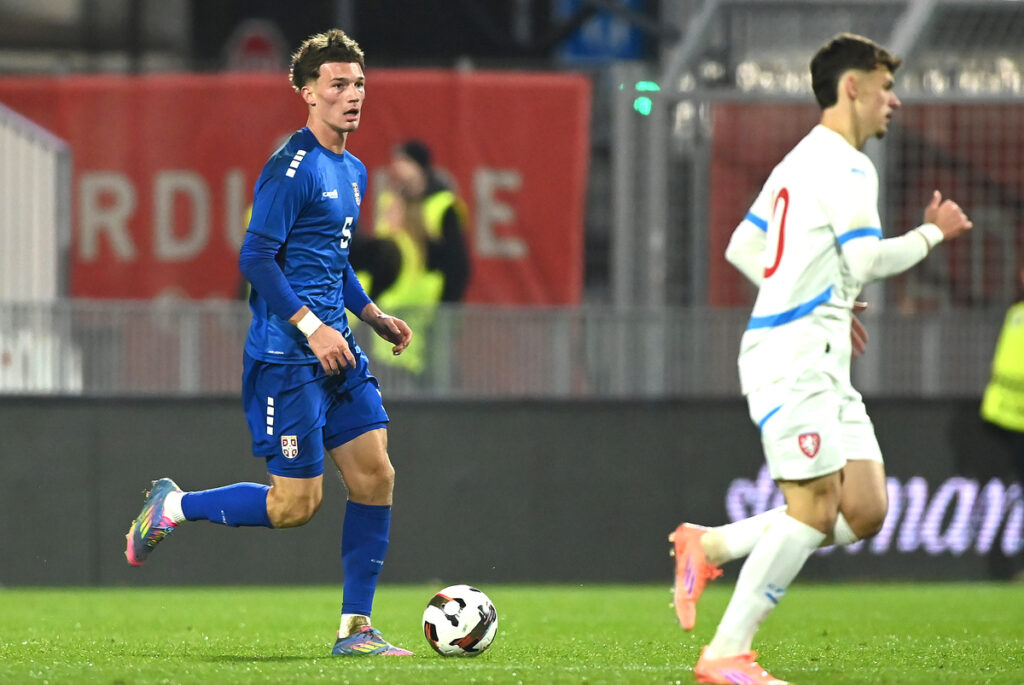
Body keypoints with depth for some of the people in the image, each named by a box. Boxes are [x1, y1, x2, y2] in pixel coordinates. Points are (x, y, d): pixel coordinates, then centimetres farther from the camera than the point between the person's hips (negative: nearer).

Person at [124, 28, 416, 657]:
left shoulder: (353, 172, 16)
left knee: (375, 476, 1)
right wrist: (310, 327, -22)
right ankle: (172, 506, 14)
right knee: (297, 503, -7)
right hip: (286, 359, -9)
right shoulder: (293, 168, -14)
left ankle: (356, 629, 6)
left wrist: (373, 315, 16)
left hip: (337, 351, 9)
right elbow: (256, 257, -18)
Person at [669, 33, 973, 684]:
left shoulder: (803, 160, 21)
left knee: (865, 510, 2)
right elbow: (867, 260, -19)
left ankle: (710, 546, 9)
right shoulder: (846, 166, -10)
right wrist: (934, 232, -4)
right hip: (793, 356, -10)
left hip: (823, 363, 10)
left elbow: (742, 249, 25)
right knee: (815, 509, -12)